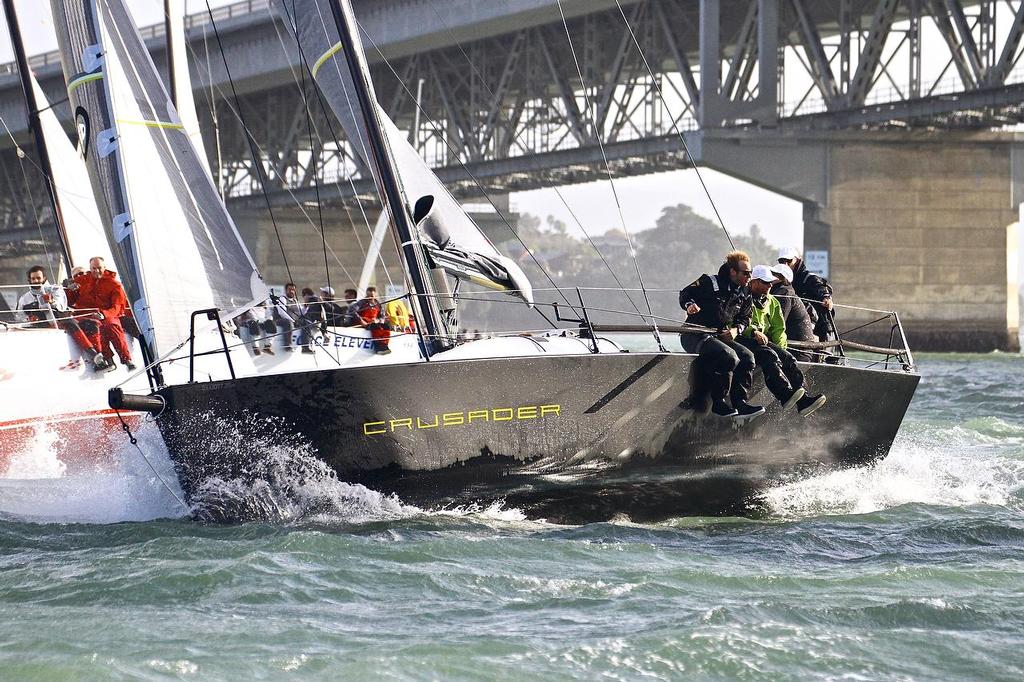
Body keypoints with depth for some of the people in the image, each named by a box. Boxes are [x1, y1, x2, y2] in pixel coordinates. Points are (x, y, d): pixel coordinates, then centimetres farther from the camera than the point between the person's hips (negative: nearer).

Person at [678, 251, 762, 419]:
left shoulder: (744, 294, 14)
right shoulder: (709, 282, -4)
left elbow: (744, 318, 23)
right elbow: (685, 294, 3)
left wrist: (736, 329, 0)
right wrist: (690, 304, -19)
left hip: (721, 336, 7)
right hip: (695, 336, -7)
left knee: (747, 357, -18)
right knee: (729, 357, -31)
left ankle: (740, 403, -16)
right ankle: (718, 403, -20)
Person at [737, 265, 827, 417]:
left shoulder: (772, 302, 25)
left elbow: (779, 328, 23)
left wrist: (780, 347, 4)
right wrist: (754, 332, -23)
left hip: (764, 340, 7)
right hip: (743, 339, -6)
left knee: (787, 357, -19)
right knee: (768, 355, -34)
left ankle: (803, 400, -31)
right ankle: (786, 394, -49)